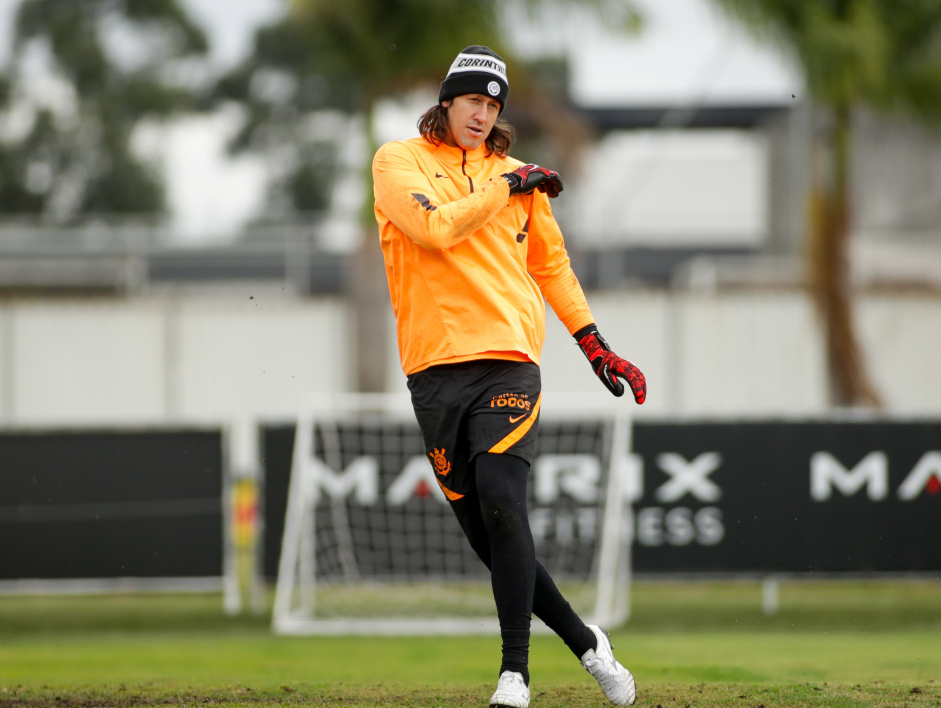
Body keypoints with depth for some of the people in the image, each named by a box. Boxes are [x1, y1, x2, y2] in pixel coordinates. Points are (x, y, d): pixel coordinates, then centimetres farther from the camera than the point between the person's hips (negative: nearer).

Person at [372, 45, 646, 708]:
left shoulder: (519, 180, 17)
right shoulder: (400, 161, 7)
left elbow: (551, 264, 26)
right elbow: (434, 229, -11)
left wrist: (596, 345, 21)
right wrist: (506, 187, -4)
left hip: (508, 360, 0)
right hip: (435, 370, 0)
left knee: (502, 504, -20)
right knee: (486, 534, 0)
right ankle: (585, 642, 16)